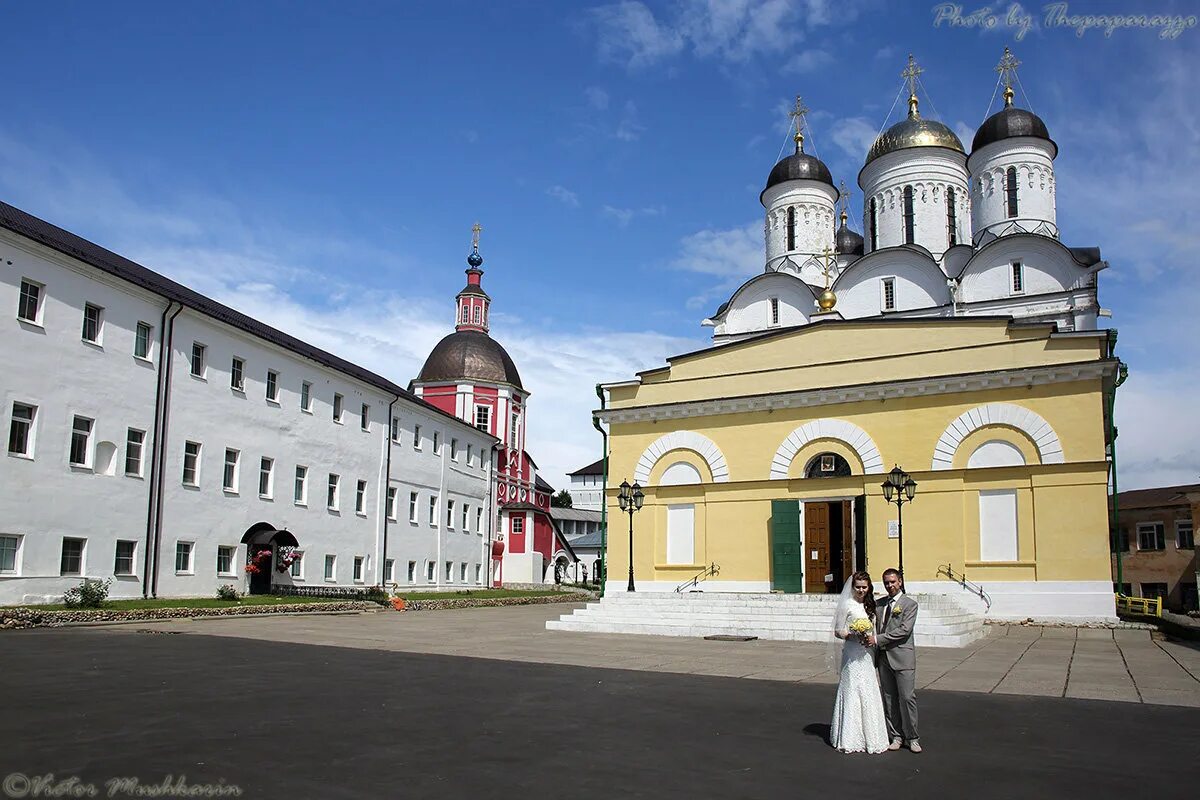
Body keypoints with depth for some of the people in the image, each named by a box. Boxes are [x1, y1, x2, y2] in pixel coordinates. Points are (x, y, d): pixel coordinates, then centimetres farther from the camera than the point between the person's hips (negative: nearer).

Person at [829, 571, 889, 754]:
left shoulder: (869, 605, 13)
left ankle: (868, 735, 19)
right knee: (853, 692, -4)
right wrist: (855, 635, -22)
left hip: (867, 654, 7)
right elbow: (838, 631, -8)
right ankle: (851, 738, 3)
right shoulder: (847, 605, -8)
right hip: (853, 655, -7)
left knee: (868, 694, 9)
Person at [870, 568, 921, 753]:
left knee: (907, 698, -4)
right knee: (889, 699, 8)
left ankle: (912, 738, 8)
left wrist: (878, 639, -16)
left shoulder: (910, 604, -4)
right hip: (883, 658, 5)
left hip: (902, 657, -5)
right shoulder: (879, 604, 13)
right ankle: (896, 736, 17)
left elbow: (904, 630, -14)